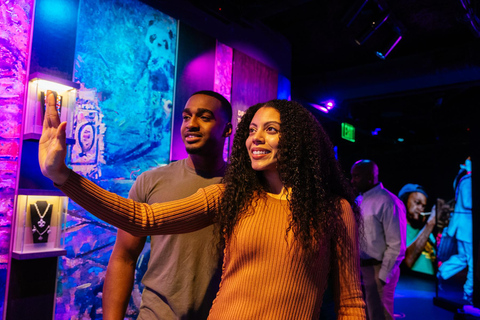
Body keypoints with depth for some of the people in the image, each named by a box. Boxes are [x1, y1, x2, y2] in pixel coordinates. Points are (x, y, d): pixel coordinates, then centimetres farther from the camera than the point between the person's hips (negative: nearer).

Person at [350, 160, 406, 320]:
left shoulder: (388, 202, -16)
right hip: (360, 268, 7)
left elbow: (396, 246, -16)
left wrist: (382, 277, -14)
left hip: (378, 270, -7)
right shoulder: (359, 200, 7)